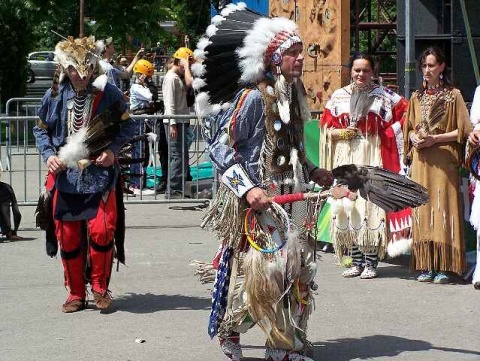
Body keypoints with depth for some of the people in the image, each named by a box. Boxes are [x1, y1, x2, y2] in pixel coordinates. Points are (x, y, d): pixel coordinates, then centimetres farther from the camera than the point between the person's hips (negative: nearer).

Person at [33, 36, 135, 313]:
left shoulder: (108, 92, -4)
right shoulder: (55, 95, 1)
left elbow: (128, 125, 4)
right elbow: (41, 129, 13)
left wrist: (112, 149, -10)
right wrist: (49, 155, -3)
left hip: (100, 174, -2)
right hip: (65, 176, 2)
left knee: (101, 231, -12)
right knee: (69, 237, 5)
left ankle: (100, 287, 9)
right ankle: (76, 293, 19)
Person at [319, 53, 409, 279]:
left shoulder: (383, 96, 5)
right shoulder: (338, 97, 12)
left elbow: (405, 112, 8)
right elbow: (326, 128, 13)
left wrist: (389, 132, -3)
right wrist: (341, 133, -6)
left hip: (372, 157, -3)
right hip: (345, 157, 3)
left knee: (370, 206, -9)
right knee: (346, 207, 0)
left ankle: (370, 263, -4)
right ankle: (356, 262, 8)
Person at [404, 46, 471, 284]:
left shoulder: (453, 95, 2)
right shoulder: (416, 98, 15)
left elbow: (463, 130, -3)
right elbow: (408, 129, 20)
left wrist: (436, 138, -12)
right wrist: (415, 138, -2)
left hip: (444, 161, -4)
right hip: (421, 161, 4)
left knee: (443, 209, -9)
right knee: (423, 211, 0)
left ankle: (444, 267, -9)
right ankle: (427, 266, 2)